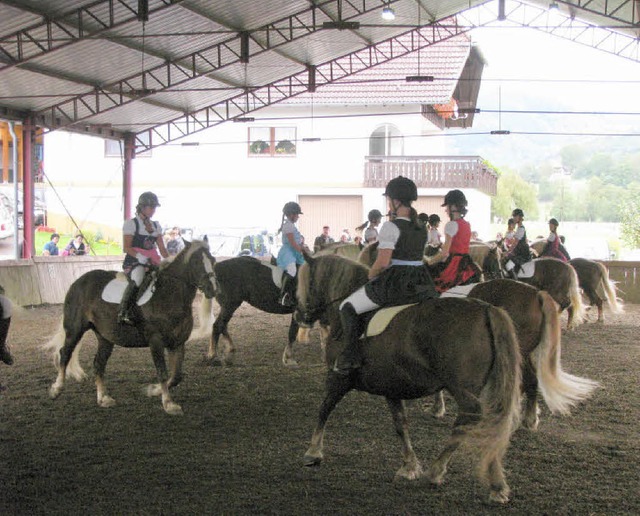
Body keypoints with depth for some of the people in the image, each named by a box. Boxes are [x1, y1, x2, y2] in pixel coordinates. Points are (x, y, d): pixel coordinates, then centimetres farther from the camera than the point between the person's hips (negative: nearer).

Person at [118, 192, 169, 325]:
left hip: (152, 263, 7)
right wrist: (139, 256, -23)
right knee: (137, 278, -38)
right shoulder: (131, 224, 2)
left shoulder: (156, 226, 20)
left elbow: (162, 248, 16)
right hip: (133, 262, -7)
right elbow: (126, 248, -6)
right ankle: (123, 312, -38)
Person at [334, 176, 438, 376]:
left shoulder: (391, 227, -14)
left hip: (394, 284, -7)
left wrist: (370, 275, 0)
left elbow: (383, 262, -18)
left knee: (348, 307, 8)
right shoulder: (422, 227, 9)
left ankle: (350, 357, -2)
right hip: (421, 282, 7)